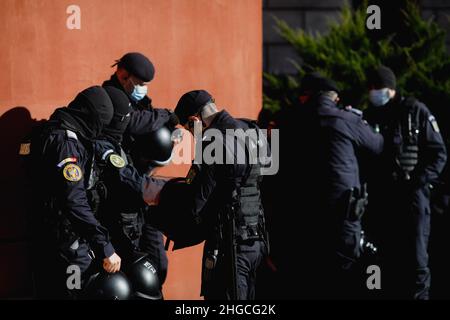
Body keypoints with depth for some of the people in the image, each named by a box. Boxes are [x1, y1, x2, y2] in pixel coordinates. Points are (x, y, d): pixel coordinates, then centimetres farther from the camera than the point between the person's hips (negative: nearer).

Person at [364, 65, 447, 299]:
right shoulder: (370, 116, 11)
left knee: (415, 258, -10)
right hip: (383, 197, 4)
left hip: (413, 194, -4)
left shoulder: (416, 112, 2)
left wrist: (419, 180, -11)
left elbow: (439, 153, 1)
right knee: (390, 257, 7)